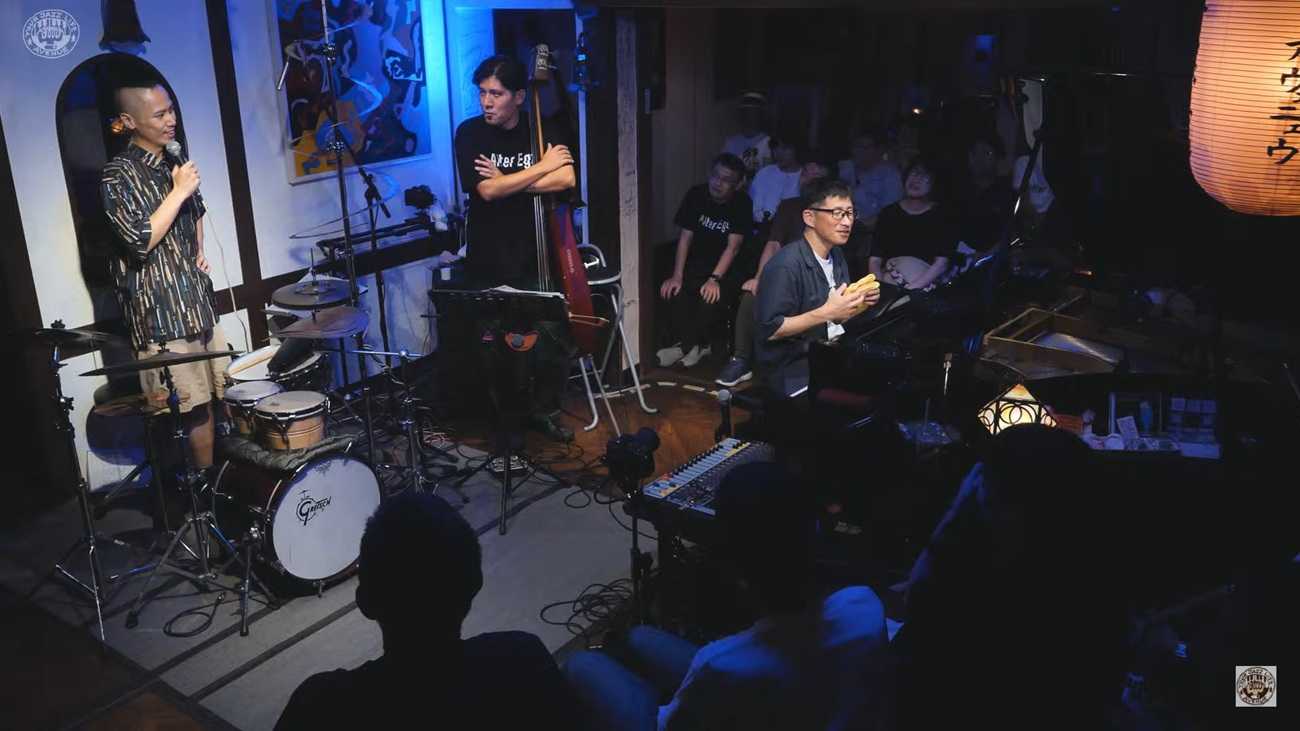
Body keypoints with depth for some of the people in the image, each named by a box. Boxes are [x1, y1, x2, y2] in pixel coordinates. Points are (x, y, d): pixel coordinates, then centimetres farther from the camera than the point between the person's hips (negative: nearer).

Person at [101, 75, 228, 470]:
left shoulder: (173, 161, 11)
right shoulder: (119, 175, -13)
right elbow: (140, 241, -23)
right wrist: (178, 191, -20)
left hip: (197, 296, 8)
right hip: (161, 310, -8)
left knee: (223, 391, 15)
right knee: (197, 408, -4)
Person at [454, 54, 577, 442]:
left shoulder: (544, 130, 2)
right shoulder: (470, 132, -4)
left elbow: (566, 180, -13)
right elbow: (487, 190, -17)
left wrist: (506, 183, -16)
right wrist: (542, 166, -12)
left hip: (537, 258, 2)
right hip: (489, 264, -2)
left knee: (554, 341, 2)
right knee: (498, 350, 3)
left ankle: (545, 411, 25)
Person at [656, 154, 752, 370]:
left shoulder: (742, 204, -11)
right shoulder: (696, 195, -4)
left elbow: (733, 247, -16)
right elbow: (685, 237, -5)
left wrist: (714, 279, -29)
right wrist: (677, 276, -15)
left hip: (727, 268, -3)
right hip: (697, 261, 3)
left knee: (712, 294, -32)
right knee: (674, 289, -26)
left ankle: (684, 346, -13)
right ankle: (696, 346, -15)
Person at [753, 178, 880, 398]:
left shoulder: (836, 256, 10)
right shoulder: (785, 265, -19)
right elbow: (770, 330, -21)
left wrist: (859, 303, -2)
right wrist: (827, 312, -25)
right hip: (792, 369, -8)